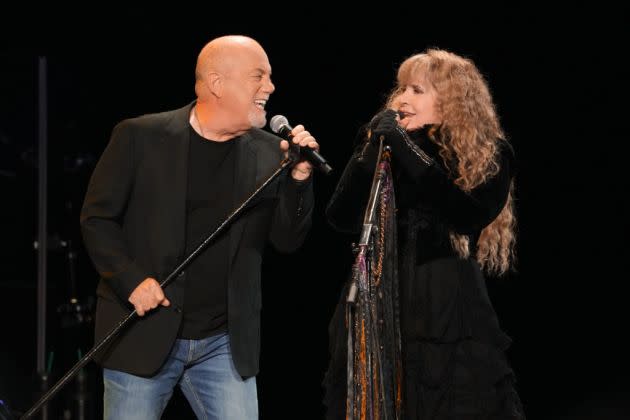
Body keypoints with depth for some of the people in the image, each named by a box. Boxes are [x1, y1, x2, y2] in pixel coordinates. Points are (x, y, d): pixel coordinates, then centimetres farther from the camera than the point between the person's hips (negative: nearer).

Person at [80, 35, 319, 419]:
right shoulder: (140, 137, -4)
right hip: (143, 336, -2)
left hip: (224, 344, 3)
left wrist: (299, 178, -13)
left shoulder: (269, 153, 4)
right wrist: (131, 279, -13)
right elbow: (98, 217, -1)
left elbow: (288, 240, 3)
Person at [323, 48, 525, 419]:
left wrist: (406, 148, -16)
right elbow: (342, 219, 0)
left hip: (450, 315, -3)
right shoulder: (385, 149, 8)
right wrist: (372, 149, -10)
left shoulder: (490, 155, 0)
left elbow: (469, 217, -17)